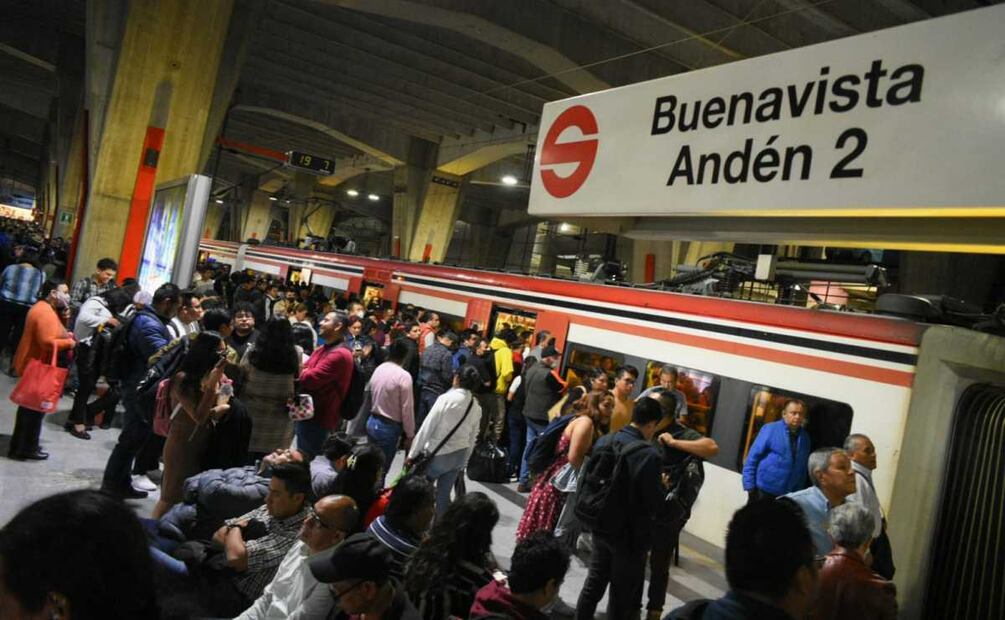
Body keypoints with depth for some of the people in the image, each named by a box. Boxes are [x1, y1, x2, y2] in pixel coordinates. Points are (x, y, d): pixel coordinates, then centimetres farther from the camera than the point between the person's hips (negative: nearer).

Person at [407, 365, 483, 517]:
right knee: (443, 495, 15)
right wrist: (463, 463, 19)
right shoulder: (476, 407, 0)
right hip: (459, 455, 5)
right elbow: (472, 438, 8)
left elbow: (426, 428, -14)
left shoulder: (446, 399, -16)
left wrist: (412, 454, -6)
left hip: (439, 455, -5)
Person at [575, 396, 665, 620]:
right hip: (630, 534, -6)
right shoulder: (649, 455, -25)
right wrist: (662, 486, 1)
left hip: (601, 526, 6)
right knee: (622, 592, 14)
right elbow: (654, 504, -19)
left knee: (594, 582, 21)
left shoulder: (603, 441, -5)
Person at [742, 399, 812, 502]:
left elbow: (803, 467, 10)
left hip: (787, 495, 4)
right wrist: (749, 486, -11)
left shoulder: (805, 437, 7)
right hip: (763, 491, -4)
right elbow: (752, 457, -7)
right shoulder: (770, 429, -7)